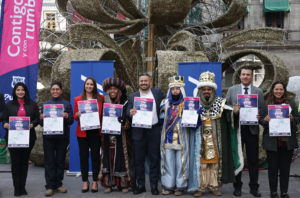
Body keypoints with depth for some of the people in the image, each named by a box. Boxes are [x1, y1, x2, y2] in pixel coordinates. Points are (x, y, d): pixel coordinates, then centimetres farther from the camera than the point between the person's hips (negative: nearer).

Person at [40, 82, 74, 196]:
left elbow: (71, 121, 3)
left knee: (60, 160, 6)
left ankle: (58, 184, 16)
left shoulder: (67, 104, 7)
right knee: (49, 161, 0)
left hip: (62, 136, 0)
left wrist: (67, 117, -18)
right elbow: (42, 123, 8)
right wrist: (42, 118, -14)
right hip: (48, 136, 0)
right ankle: (50, 186, 5)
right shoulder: (45, 104, 10)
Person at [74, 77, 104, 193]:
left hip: (96, 131, 0)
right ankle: (85, 181, 13)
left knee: (95, 156, 1)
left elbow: (104, 113, 8)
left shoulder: (100, 98, 8)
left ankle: (95, 181, 11)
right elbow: (75, 116, 9)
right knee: (83, 156, 2)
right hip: (82, 132, 1)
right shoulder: (77, 99, 9)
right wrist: (78, 115, -13)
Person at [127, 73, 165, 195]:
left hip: (154, 130, -1)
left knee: (154, 159, 4)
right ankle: (140, 185, 16)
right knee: (139, 159, 5)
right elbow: (128, 113, 3)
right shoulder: (132, 96, 8)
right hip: (138, 131, 1)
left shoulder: (158, 92, 7)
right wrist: (130, 112, -19)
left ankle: (154, 185, 14)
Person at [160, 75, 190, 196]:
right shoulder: (165, 103, 9)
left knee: (181, 162, 0)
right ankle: (168, 185, 16)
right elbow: (160, 117, 20)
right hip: (168, 138, 3)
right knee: (168, 162, 6)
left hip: (181, 139, -3)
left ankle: (180, 186, 11)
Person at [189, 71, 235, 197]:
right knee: (200, 162, -1)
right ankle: (200, 187, 7)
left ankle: (214, 186, 15)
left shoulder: (220, 103, 5)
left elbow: (228, 120, 1)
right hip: (200, 139, -1)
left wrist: (234, 112, -16)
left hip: (215, 139, 1)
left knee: (215, 161, 4)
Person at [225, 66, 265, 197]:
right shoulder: (232, 90, 7)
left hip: (252, 129, 0)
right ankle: (237, 186, 19)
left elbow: (262, 109, 5)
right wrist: (233, 112, -14)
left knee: (253, 160, 5)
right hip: (236, 129, 0)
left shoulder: (258, 92, 8)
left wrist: (259, 116, -15)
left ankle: (254, 187, 17)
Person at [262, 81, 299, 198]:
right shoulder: (267, 103, 2)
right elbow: (262, 120, 4)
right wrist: (265, 120, -17)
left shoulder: (291, 102, 5)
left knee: (285, 168, 9)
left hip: (287, 141, 1)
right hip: (272, 141, -1)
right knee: (272, 168, 7)